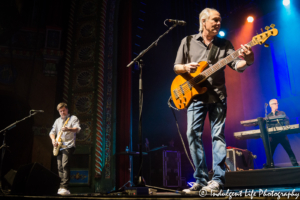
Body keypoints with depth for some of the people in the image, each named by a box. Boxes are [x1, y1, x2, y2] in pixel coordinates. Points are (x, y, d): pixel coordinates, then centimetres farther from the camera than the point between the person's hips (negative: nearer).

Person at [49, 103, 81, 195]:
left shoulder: (73, 118, 7)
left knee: (65, 165, -19)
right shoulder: (57, 120, 23)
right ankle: (61, 188, 9)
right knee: (60, 167, 3)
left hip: (68, 145, -6)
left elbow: (78, 129, -9)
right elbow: (52, 132, 20)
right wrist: (53, 139, -1)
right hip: (59, 146, 6)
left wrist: (69, 129, -29)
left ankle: (64, 187, -22)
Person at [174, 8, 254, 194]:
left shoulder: (224, 44, 8)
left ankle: (217, 180, 2)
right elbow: (176, 67, 10)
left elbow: (237, 64, -3)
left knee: (218, 135, -2)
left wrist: (247, 60, -25)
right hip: (196, 94, 0)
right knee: (193, 134, -7)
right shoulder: (188, 41, 8)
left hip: (218, 96, 0)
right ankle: (201, 180, 2)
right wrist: (186, 68, -13)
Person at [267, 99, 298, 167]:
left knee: (289, 151, -4)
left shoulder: (282, 113, 12)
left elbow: (287, 123, 3)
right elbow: (268, 127, 5)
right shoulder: (268, 116, 11)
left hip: (282, 135, 0)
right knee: (270, 153, -1)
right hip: (273, 136, 0)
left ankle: (295, 165, 2)